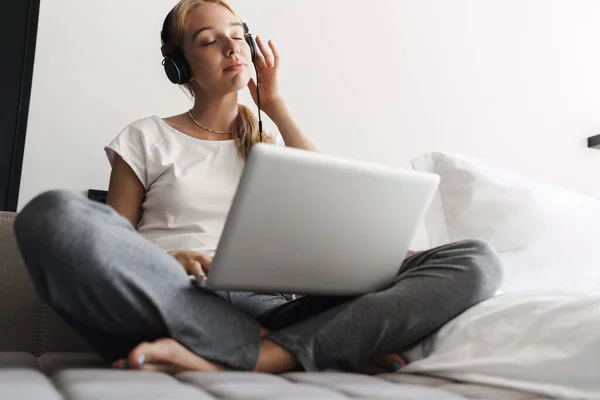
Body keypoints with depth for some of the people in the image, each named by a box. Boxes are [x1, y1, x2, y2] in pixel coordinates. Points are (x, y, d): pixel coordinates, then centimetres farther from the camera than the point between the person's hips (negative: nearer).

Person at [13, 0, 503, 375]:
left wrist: (274, 103, 15)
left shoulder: (270, 144, 26)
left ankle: (229, 361, -32)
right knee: (54, 215, -32)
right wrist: (167, 260, -13)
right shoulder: (147, 139, 17)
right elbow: (107, 246, 11)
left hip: (270, 309, 3)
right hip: (177, 305, -2)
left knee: (474, 259, -16)